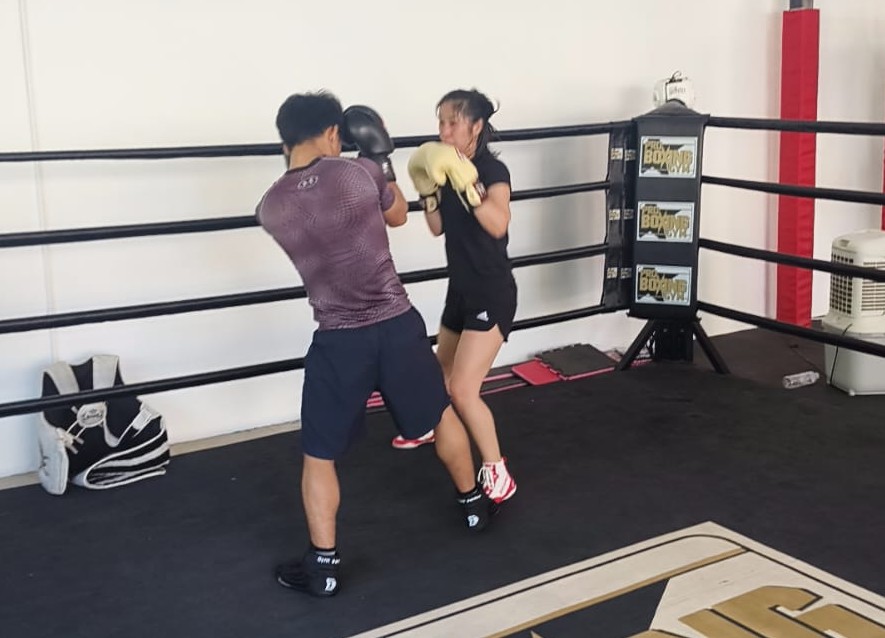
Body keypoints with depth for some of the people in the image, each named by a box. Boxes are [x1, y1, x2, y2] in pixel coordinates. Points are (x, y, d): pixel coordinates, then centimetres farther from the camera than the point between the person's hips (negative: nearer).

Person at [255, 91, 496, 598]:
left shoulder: (271, 208, -3)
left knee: (319, 456, 13)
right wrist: (383, 159, 23)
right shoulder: (362, 172, -7)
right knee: (442, 414, 25)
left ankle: (323, 565, 15)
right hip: (398, 324, 1)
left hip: (338, 341, 0)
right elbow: (398, 215, 12)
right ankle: (474, 503, 42)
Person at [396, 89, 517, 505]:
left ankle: (497, 474, 0)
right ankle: (429, 426, 54)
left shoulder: (492, 169, -17)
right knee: (442, 372, 27)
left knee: (463, 390, -14)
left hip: (492, 294, -8)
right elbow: (437, 227, 10)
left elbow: (498, 225, -33)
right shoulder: (447, 168, 3)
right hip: (460, 289, 8)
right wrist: (427, 188, -4)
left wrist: (467, 184, -39)